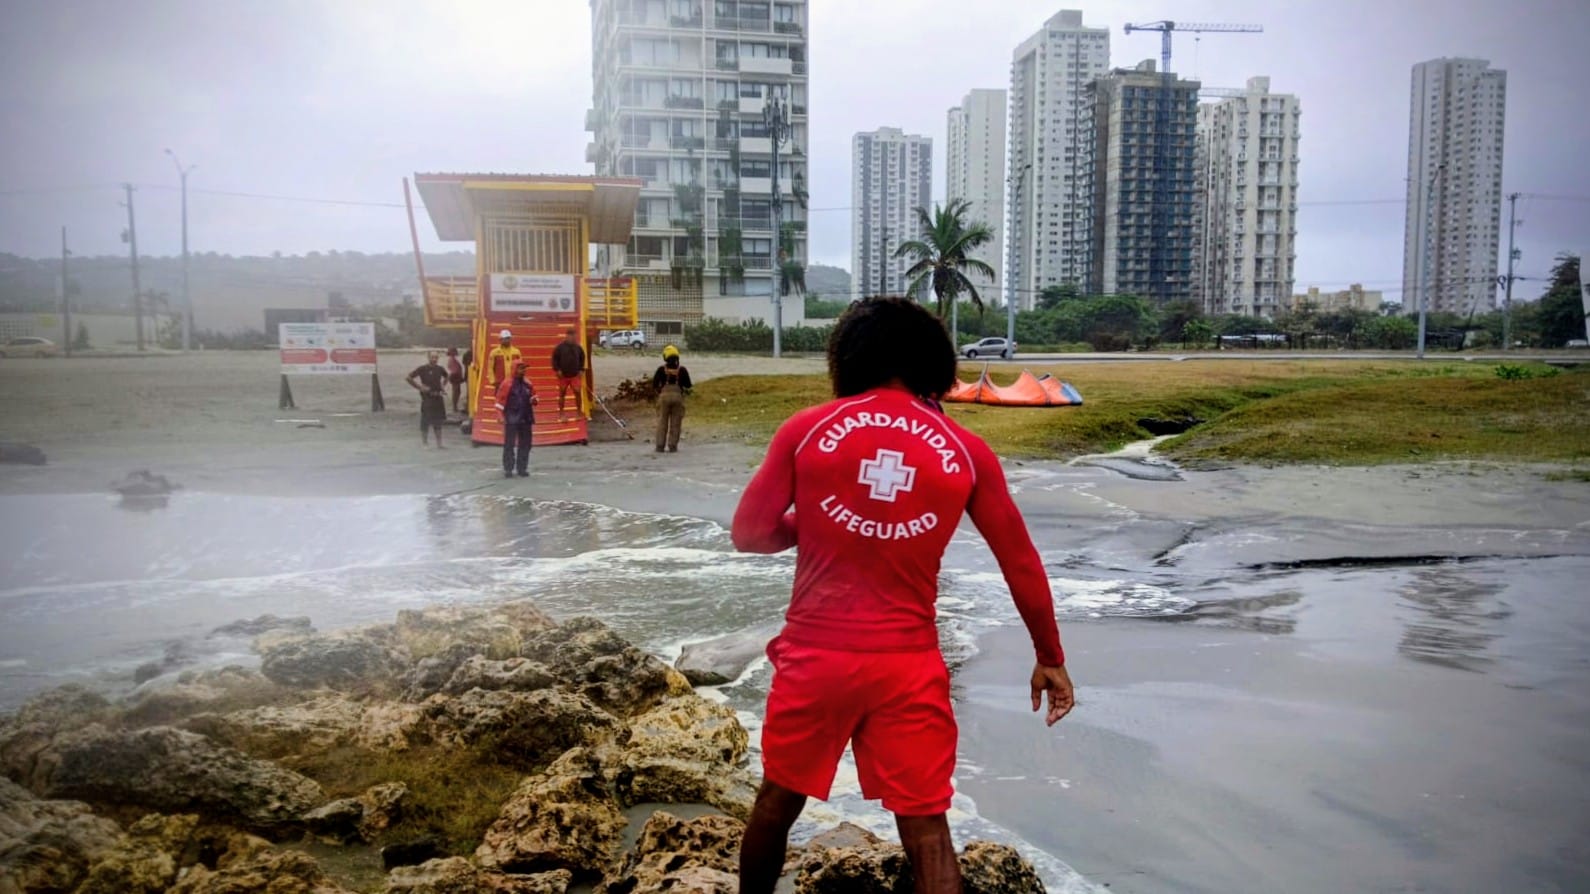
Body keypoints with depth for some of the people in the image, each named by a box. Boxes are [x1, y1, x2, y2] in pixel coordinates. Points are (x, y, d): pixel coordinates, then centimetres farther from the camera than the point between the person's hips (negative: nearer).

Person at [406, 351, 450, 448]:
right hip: (427, 399, -5)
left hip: (438, 397, 5)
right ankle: (424, 442, 11)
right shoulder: (423, 369, -8)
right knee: (425, 421, 0)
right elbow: (409, 378, -11)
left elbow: (446, 376, 28)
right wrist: (419, 387, -14)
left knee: (438, 422, 8)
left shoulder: (439, 369, 6)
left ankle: (439, 443, 14)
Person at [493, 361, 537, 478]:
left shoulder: (528, 384, 9)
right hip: (511, 419, -5)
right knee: (509, 445, -2)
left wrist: (534, 400, -5)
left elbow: (533, 397, 19)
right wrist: (501, 416, -11)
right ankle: (508, 469, 2)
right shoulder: (507, 384, -5)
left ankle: (522, 468, 15)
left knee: (525, 444, 7)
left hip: (526, 419, 5)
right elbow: (500, 400, -5)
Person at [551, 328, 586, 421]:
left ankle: (578, 412, 10)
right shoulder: (560, 347, -7)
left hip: (575, 375, 2)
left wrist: (581, 370, 7)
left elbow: (582, 358, 15)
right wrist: (557, 370, -12)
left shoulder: (578, 347, 4)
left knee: (577, 392, -3)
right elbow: (554, 359, -5)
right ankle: (561, 414, 15)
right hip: (563, 375, -2)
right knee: (562, 394, 6)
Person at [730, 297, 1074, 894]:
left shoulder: (806, 429, -3)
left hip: (815, 653, 1)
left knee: (777, 801, 20)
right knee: (926, 828, 9)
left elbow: (749, 534, 1)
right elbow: (1021, 565, 6)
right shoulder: (967, 452, 0)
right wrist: (1049, 657, 17)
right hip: (908, 664, 0)